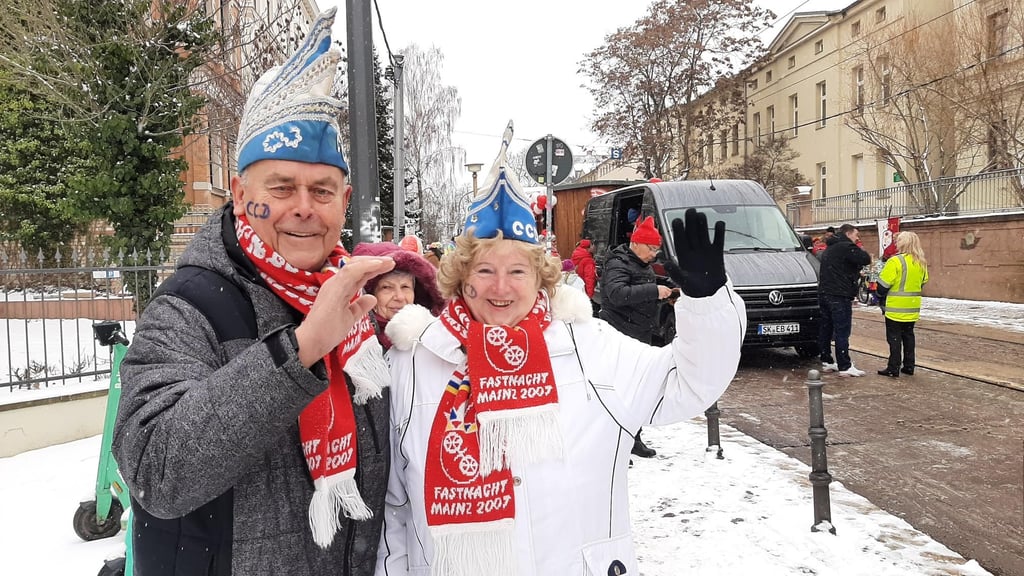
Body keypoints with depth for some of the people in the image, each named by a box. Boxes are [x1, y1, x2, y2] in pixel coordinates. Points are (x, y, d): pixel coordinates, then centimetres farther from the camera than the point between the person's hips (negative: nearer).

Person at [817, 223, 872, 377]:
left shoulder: (829, 249, 20)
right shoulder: (846, 247, -10)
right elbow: (866, 259, -16)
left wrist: (856, 274, 16)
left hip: (824, 294, 9)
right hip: (840, 296, -9)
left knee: (825, 329, 11)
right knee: (842, 331, -8)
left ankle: (827, 361, 18)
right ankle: (845, 366, -8)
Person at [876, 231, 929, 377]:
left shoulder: (895, 261, -17)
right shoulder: (921, 263, 7)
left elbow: (883, 284, -16)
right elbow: (922, 283, 17)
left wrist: (880, 295, 3)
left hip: (895, 308, -7)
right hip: (912, 308, 7)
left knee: (894, 338, -1)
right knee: (908, 335, 15)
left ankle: (893, 368, 2)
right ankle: (909, 366, 20)